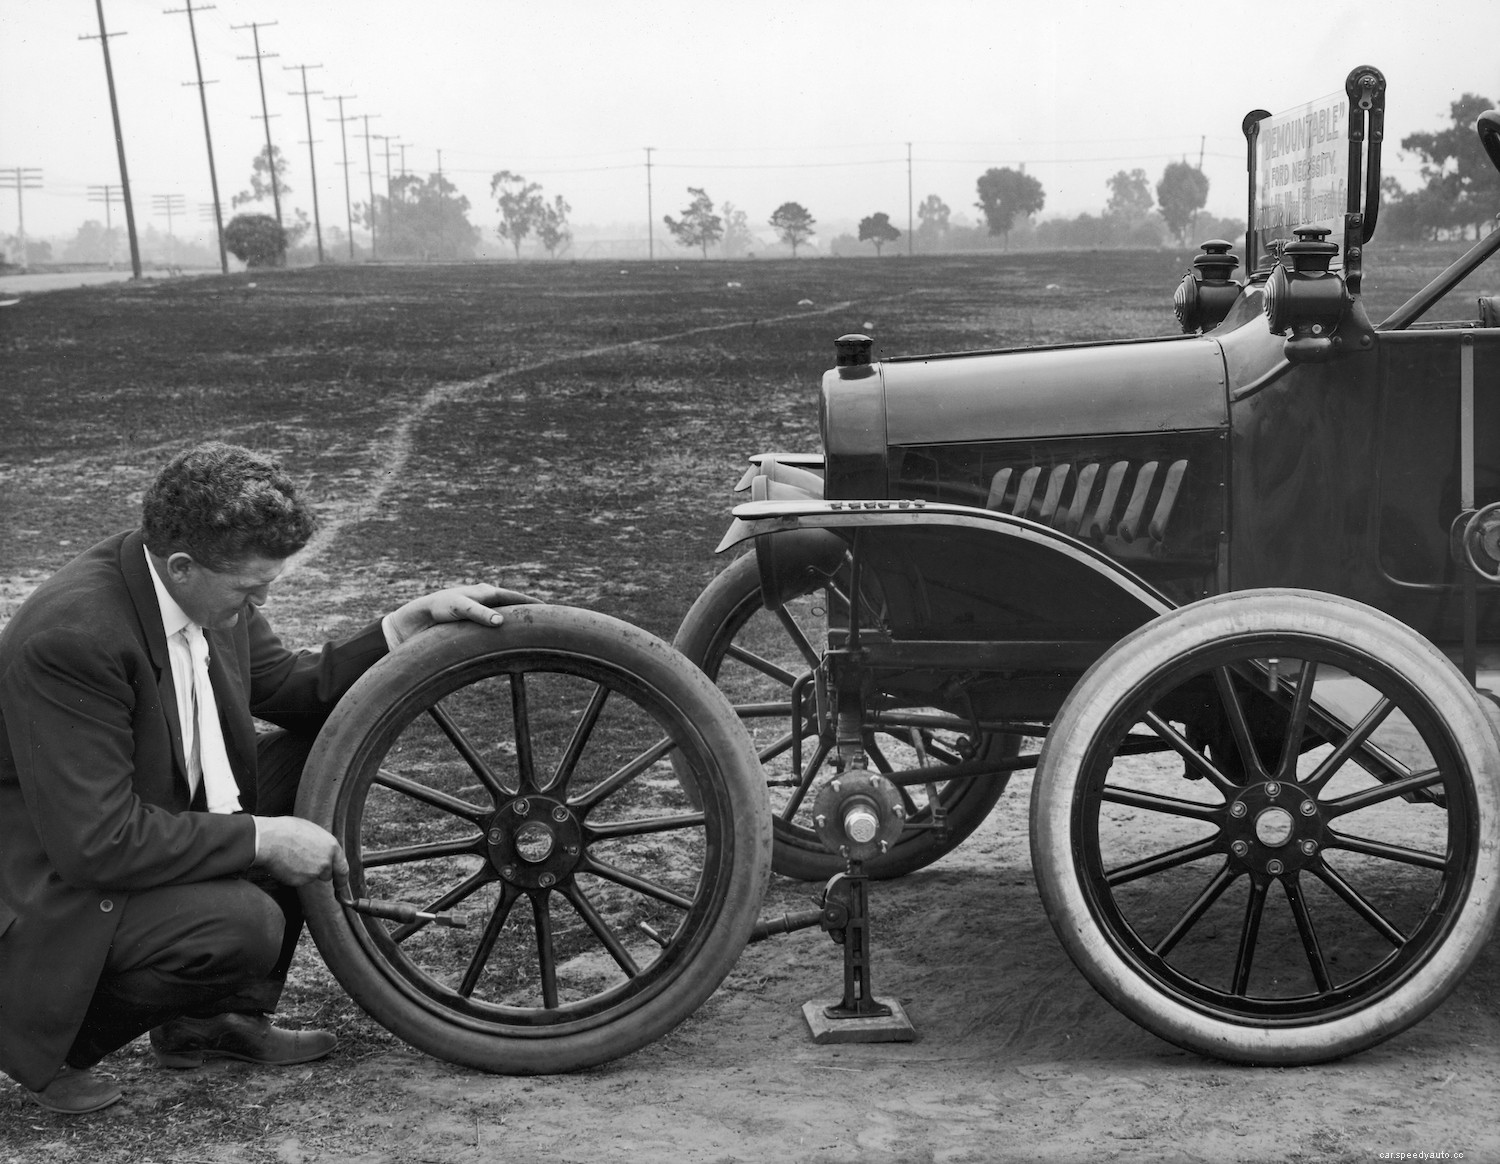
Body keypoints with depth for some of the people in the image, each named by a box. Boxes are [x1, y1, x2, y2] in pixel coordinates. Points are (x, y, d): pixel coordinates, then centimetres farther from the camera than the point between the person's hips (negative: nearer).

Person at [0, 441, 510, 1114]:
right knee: (245, 926, -29)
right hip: (55, 893, -9)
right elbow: (99, 844, -31)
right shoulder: (71, 636, -31)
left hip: (152, 825, 9)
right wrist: (262, 839, -24)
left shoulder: (211, 593, -6)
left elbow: (291, 688, 11)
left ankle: (211, 1015, 8)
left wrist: (411, 623, -2)